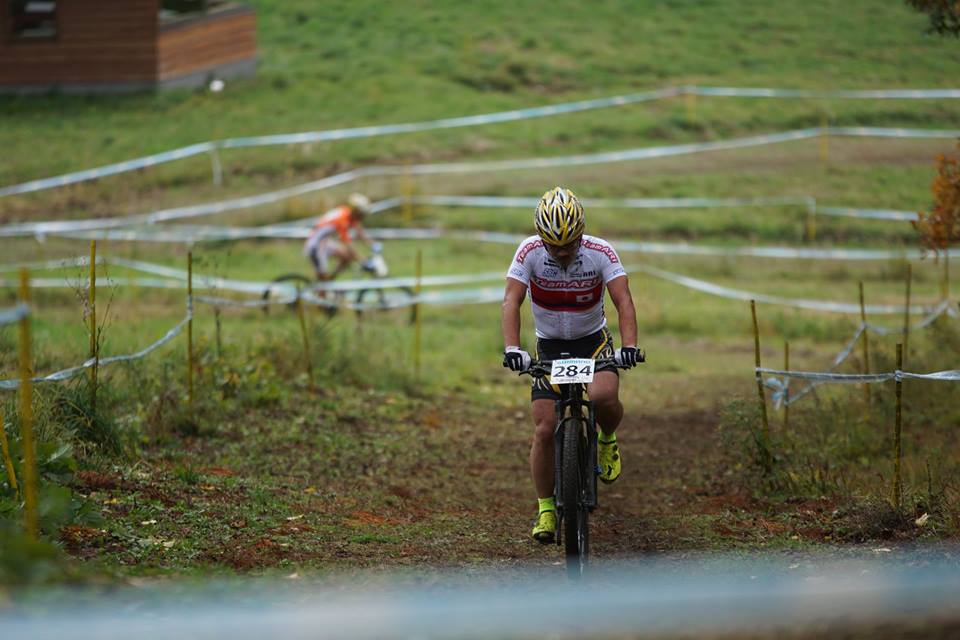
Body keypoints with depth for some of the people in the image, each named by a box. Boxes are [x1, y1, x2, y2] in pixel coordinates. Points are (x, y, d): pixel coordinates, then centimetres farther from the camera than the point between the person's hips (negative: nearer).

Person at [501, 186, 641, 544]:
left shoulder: (600, 253, -19)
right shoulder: (530, 253, -18)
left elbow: (623, 300, -26)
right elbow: (511, 302, -25)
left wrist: (629, 346, -41)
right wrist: (511, 348, -41)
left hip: (593, 340, -1)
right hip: (549, 346, 1)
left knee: (603, 396, -31)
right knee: (545, 430, -9)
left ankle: (608, 438, 4)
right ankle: (545, 509, 5)